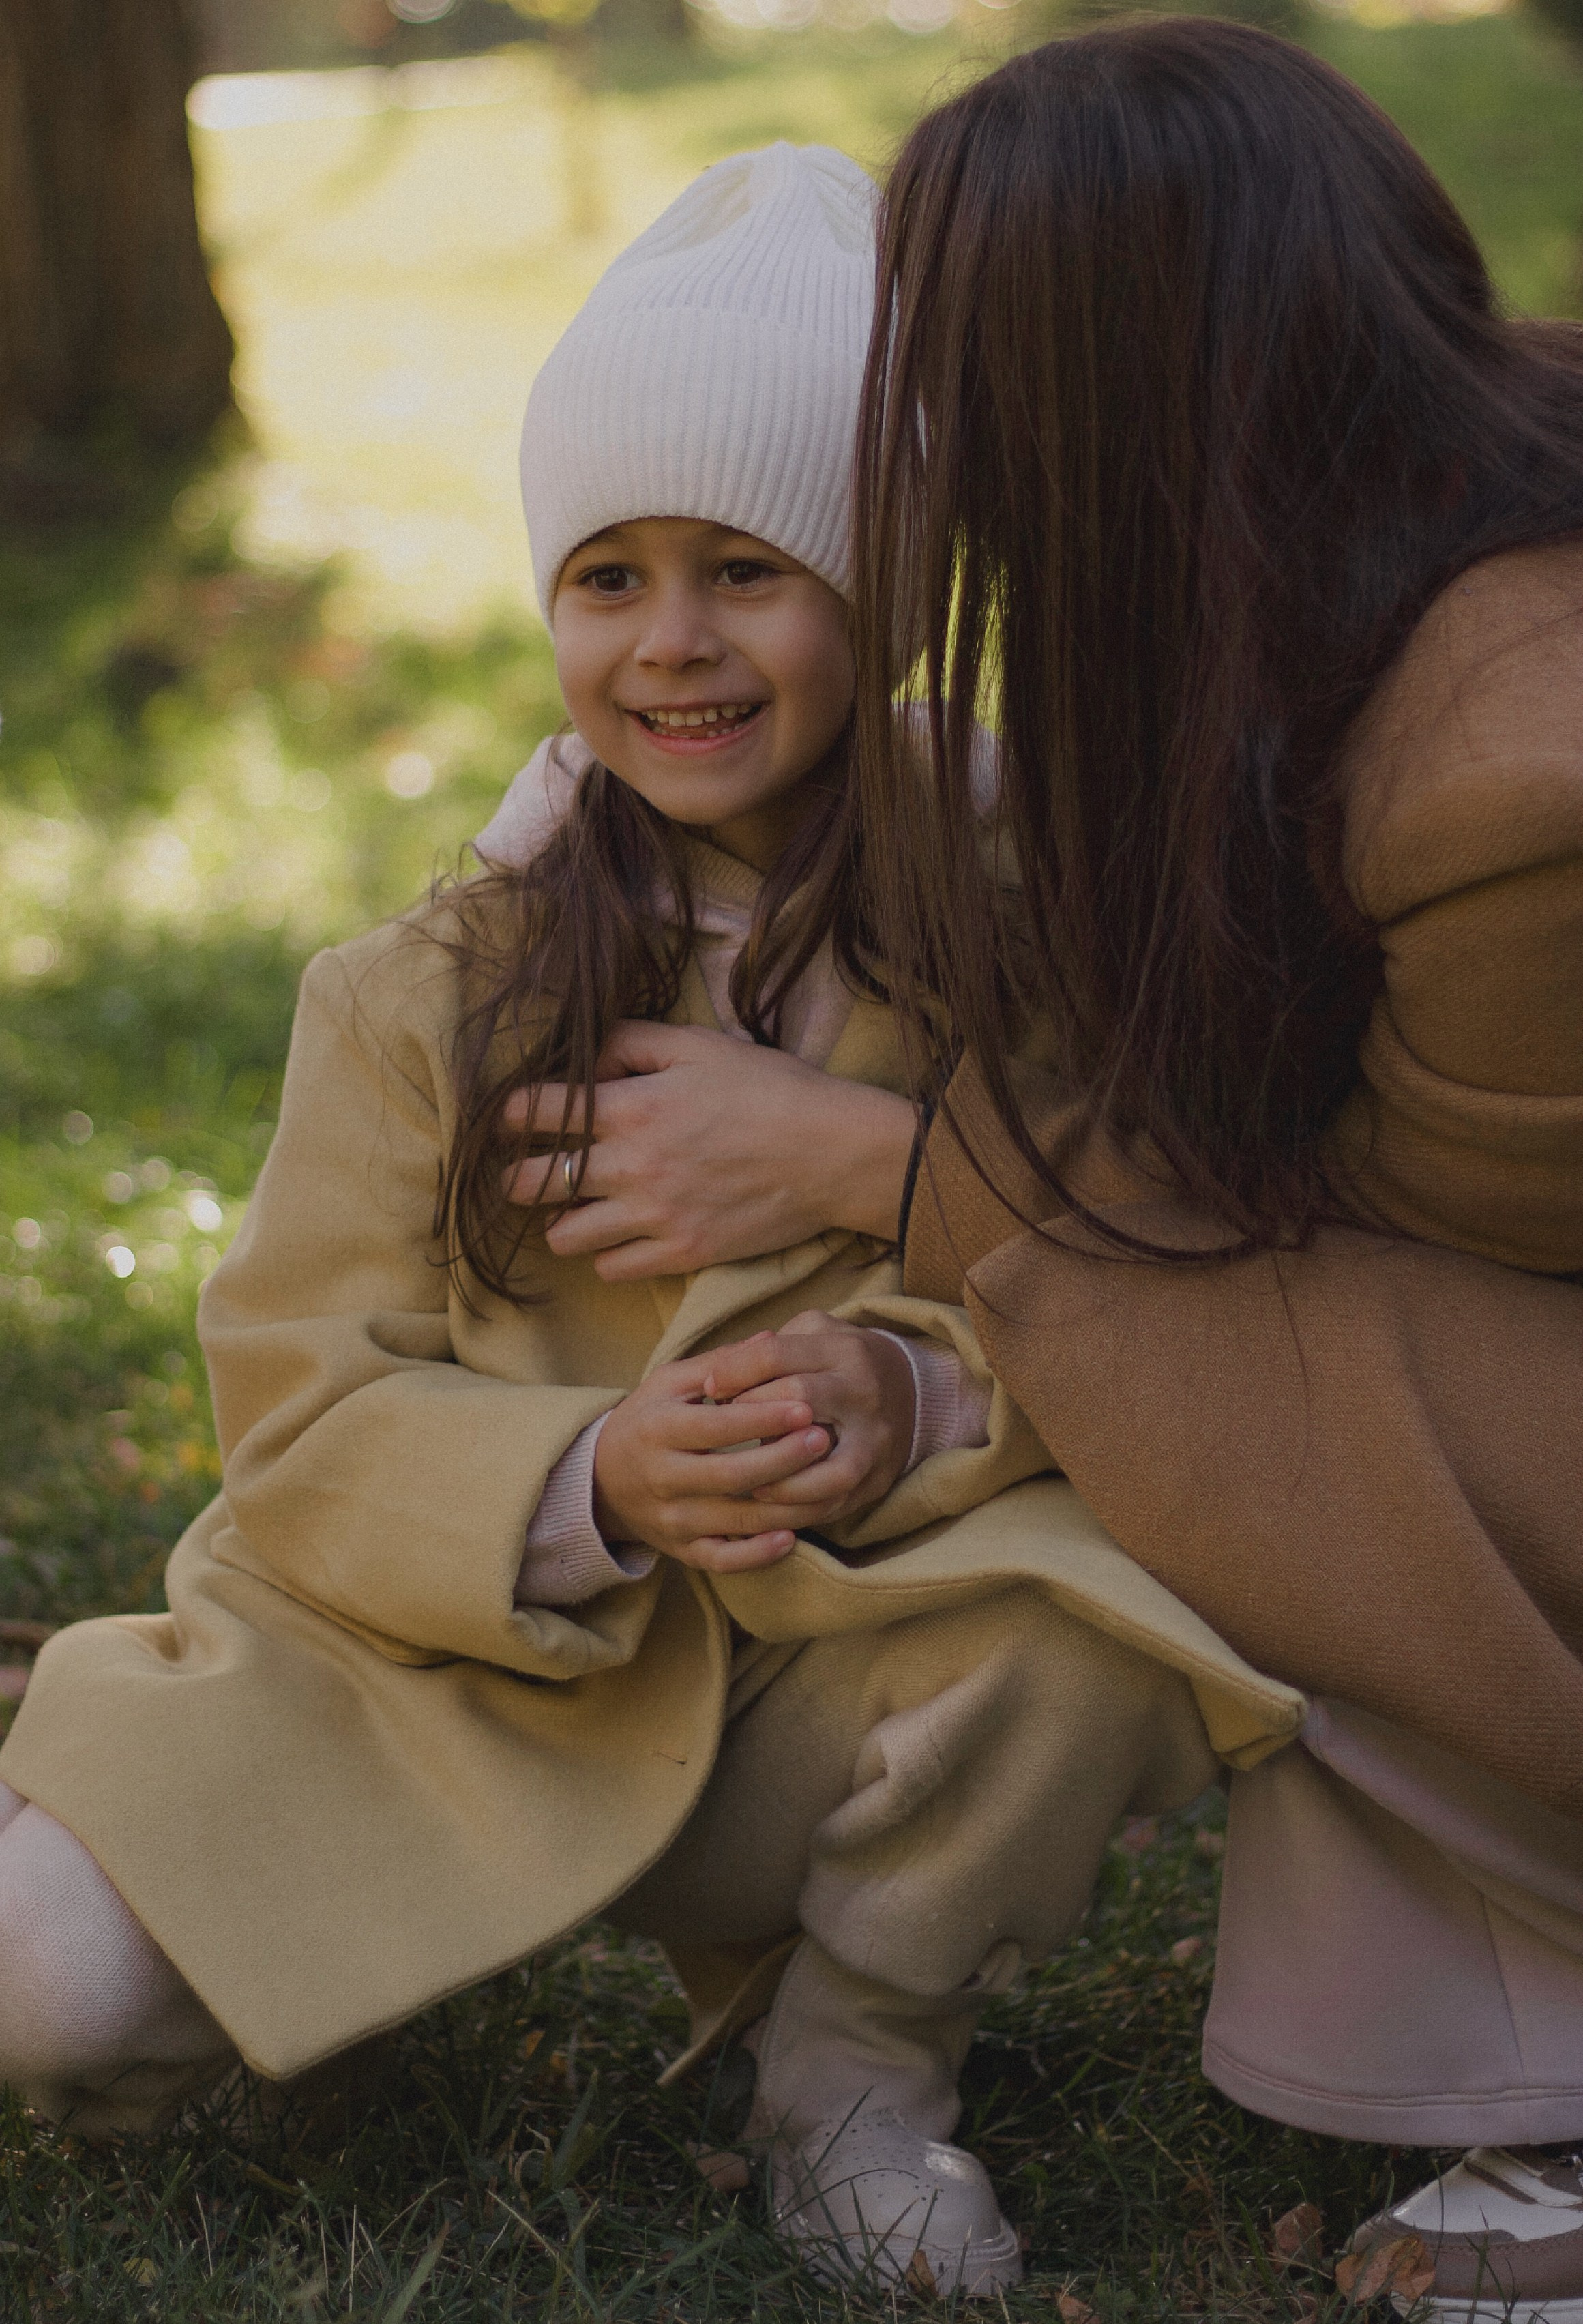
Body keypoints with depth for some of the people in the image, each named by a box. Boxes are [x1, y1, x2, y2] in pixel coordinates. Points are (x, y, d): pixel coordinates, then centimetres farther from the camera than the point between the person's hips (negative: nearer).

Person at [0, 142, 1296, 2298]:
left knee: (1077, 1612, -32)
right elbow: (304, 1418, -8)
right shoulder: (436, 989, -4)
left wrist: (920, 1401, -31)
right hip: (437, 1672, 0)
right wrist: (592, 1479, -28)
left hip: (824, 1686, 0)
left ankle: (861, 2051, -2)